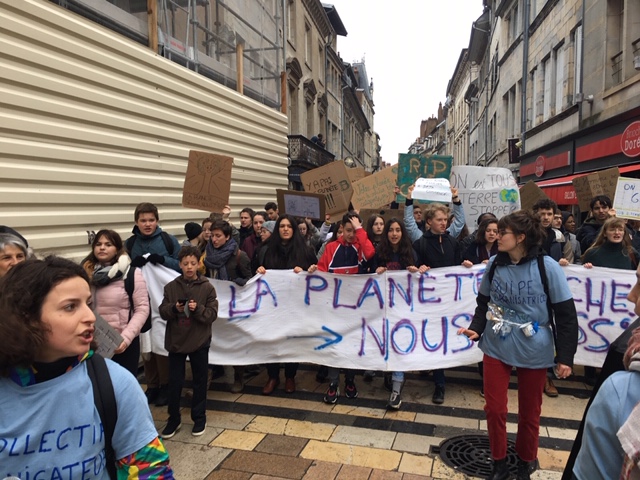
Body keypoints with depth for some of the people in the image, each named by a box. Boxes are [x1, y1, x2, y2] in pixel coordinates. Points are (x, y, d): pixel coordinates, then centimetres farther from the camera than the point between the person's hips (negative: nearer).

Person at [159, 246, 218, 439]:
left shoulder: (207, 287, -6)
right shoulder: (171, 286, 0)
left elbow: (212, 314, -8)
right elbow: (162, 312, -1)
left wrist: (197, 309, -24)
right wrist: (174, 308, -20)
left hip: (200, 342, -1)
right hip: (175, 341, 1)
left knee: (200, 381, 11)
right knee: (174, 382, 9)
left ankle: (199, 418, 27)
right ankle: (173, 419, 27)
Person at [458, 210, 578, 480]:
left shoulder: (547, 267, -13)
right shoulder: (495, 264, -4)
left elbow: (566, 314, -8)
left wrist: (565, 356, -9)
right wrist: (476, 328, -10)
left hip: (534, 352, -2)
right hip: (496, 348, 2)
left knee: (529, 413, 15)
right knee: (494, 409, 7)